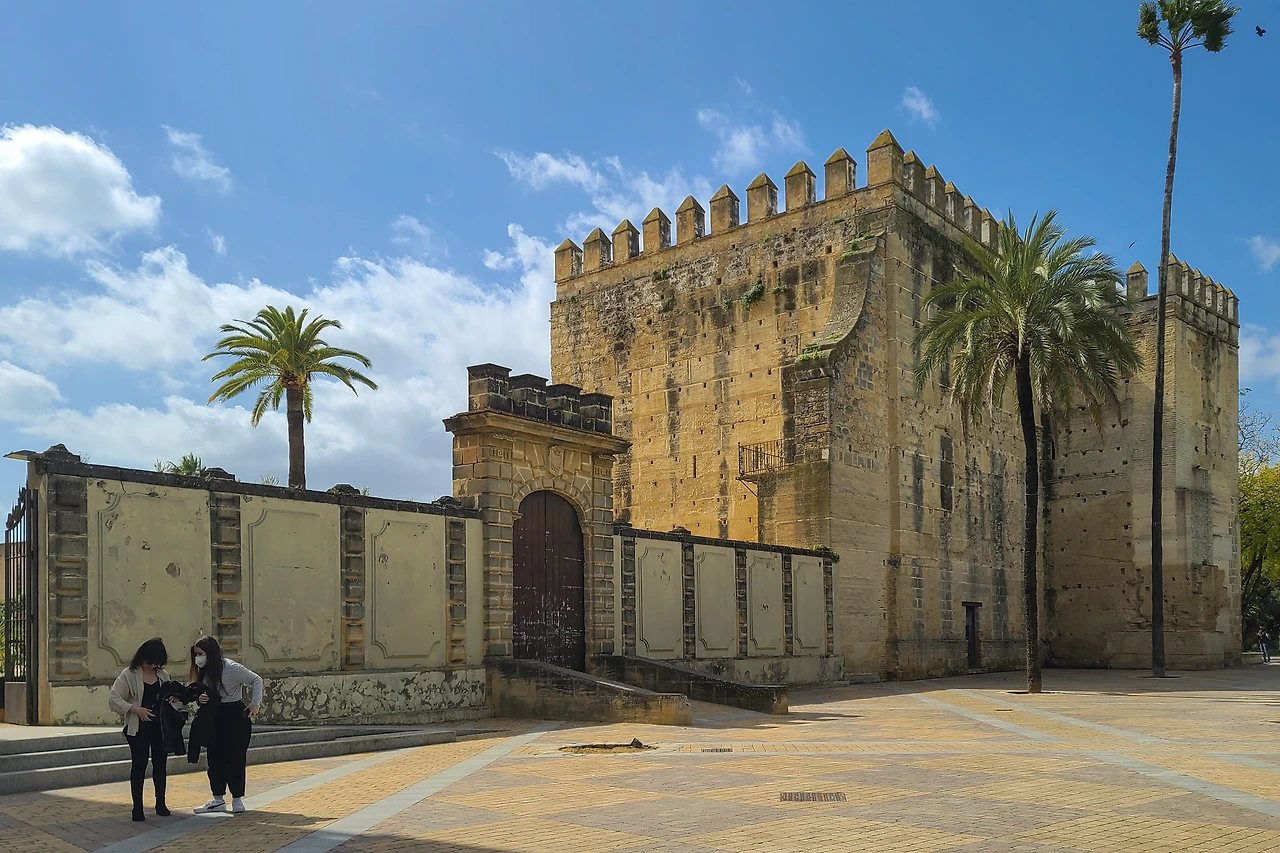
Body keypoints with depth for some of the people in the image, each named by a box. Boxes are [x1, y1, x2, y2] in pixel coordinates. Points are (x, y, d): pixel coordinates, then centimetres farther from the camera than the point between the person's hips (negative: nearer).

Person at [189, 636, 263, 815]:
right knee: (215, 758, 6)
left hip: (236, 716, -6)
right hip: (214, 718, 7)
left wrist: (255, 704, -14)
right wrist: (199, 698, -10)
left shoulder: (232, 668, -15)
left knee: (235, 758, -2)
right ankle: (218, 799, 15)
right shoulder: (203, 672, 5)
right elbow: (199, 693, 14)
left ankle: (237, 799, 7)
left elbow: (256, 680, -10)